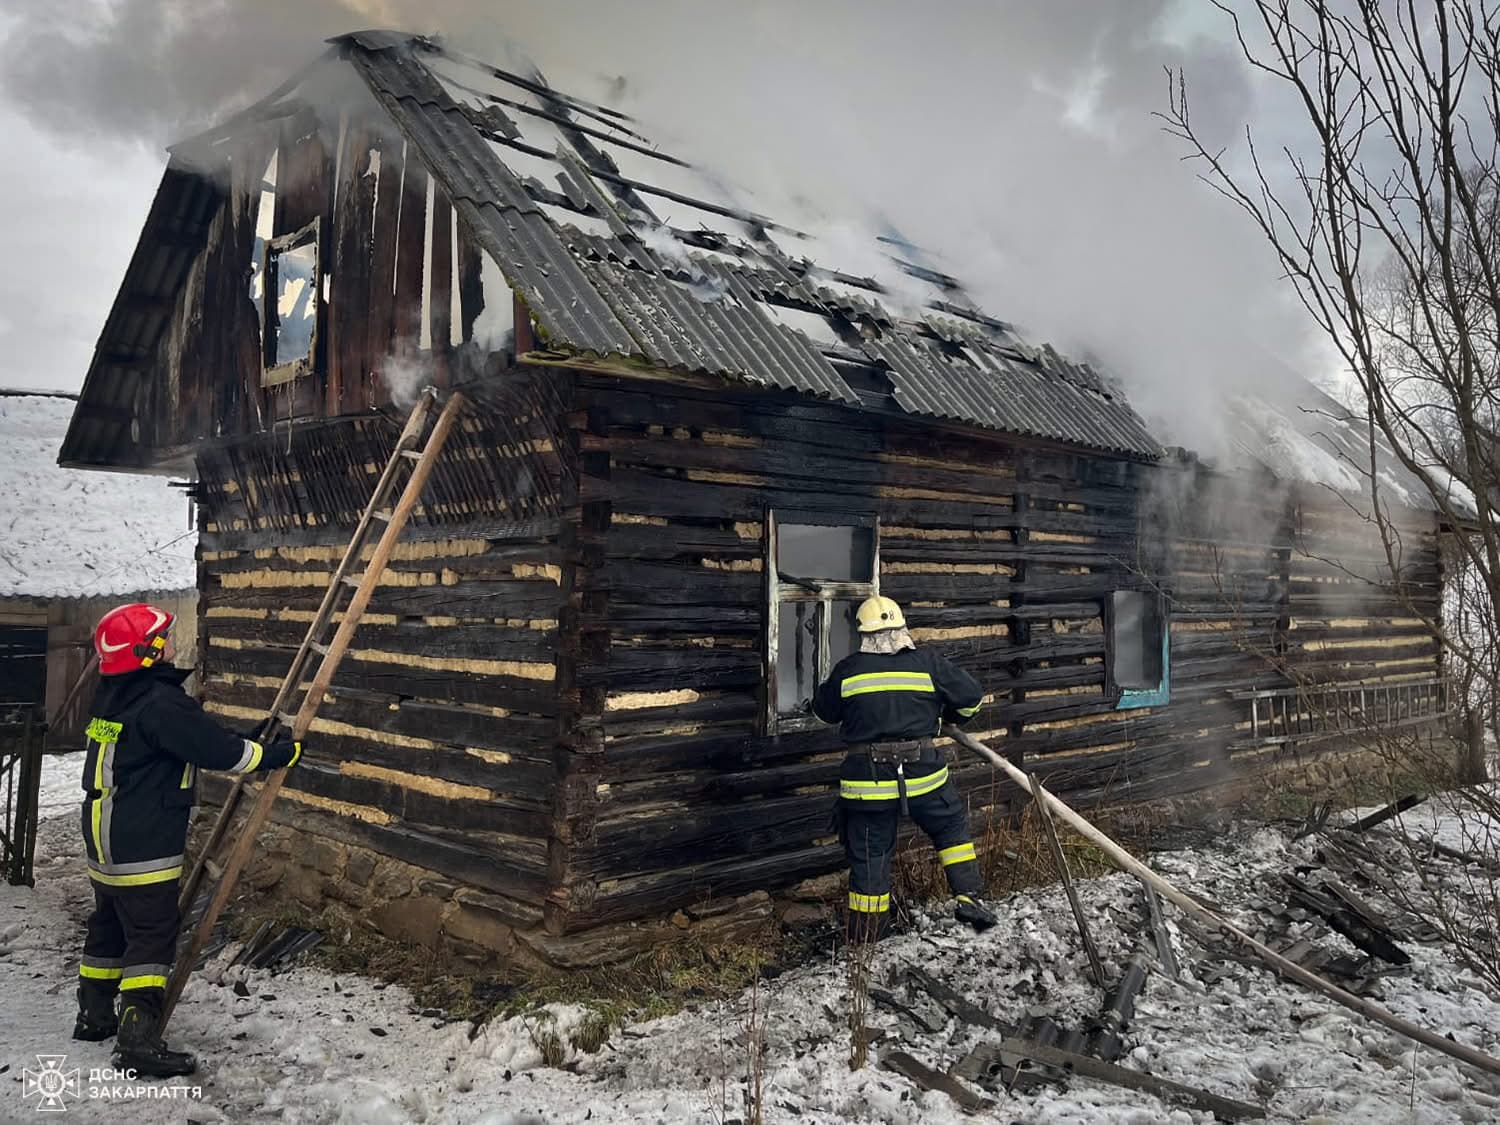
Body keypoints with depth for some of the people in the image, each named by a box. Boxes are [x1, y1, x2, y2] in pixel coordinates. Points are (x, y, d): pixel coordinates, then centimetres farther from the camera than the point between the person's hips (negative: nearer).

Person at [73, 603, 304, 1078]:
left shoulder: (113, 696, 10)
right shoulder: (160, 703, -22)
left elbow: (193, 735, 18)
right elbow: (217, 749, -23)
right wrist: (281, 754, -12)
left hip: (106, 840, 10)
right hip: (144, 846, -10)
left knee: (110, 926, 22)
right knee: (152, 935, -5)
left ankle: (94, 1015, 35)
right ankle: (139, 1039, -5)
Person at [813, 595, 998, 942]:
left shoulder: (847, 669, -3)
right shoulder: (927, 663, -3)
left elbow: (823, 711, 11)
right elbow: (971, 695, 3)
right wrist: (952, 717, 24)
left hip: (867, 779, 0)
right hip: (922, 773, 0)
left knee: (869, 855, 9)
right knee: (952, 828, 25)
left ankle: (865, 938, 14)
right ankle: (969, 897, 18)